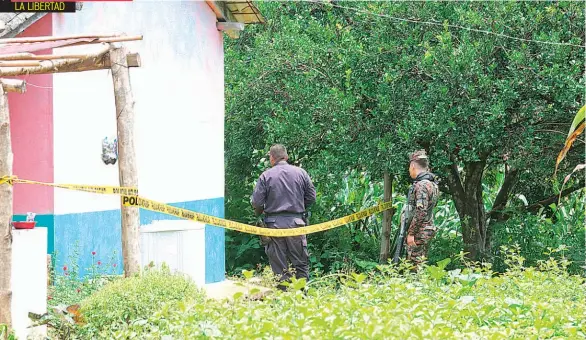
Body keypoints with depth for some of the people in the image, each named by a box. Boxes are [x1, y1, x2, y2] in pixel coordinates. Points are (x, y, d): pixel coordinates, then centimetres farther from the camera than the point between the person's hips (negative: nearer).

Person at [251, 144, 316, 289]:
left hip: (274, 223, -1)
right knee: (301, 262, 9)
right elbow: (311, 197, 5)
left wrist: (259, 212, 15)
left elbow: (256, 202, -7)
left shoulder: (266, 176, -5)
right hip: (296, 222, 1)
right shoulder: (300, 173, 1)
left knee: (279, 265, 5)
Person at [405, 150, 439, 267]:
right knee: (422, 264, 13)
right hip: (429, 230, 10)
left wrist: (411, 233, -20)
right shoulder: (432, 184, 13)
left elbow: (421, 212, -23)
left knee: (415, 264, -8)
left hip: (419, 232, -10)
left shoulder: (421, 185, -18)